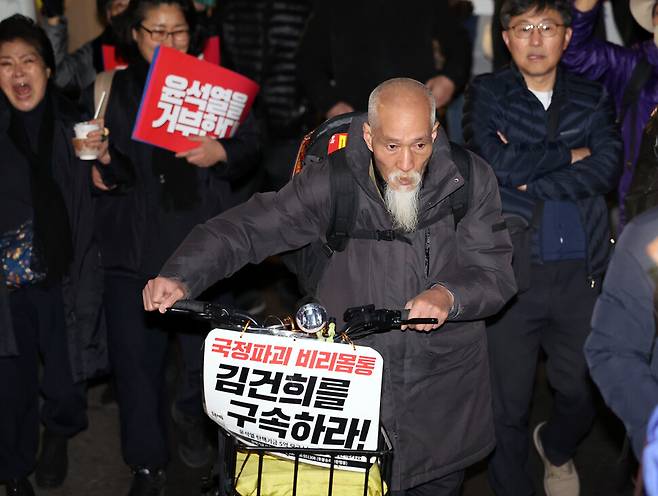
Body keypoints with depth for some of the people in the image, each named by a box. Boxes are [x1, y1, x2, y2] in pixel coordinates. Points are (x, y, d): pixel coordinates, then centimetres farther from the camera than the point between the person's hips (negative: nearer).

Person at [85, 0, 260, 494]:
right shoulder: (110, 91, 4)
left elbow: (250, 147, 8)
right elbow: (96, 168, 4)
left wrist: (221, 153, -11)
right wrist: (98, 165, -18)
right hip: (135, 245, -1)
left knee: (206, 348, 8)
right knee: (136, 355, 1)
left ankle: (193, 414, 41)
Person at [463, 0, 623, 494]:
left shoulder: (593, 98, 8)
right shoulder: (486, 93, 3)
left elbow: (607, 168, -8)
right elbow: (497, 160, -14)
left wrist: (527, 177, -14)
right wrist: (572, 154, -6)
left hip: (580, 272, 2)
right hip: (512, 269, -2)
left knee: (583, 393, 14)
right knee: (509, 400, 6)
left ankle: (556, 449, 46)